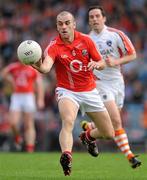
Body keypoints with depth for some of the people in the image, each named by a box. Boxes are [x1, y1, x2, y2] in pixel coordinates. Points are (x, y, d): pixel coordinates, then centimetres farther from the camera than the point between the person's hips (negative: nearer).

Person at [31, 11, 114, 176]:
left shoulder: (85, 40, -6)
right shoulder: (54, 46, -16)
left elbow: (102, 63, 3)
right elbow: (46, 67, -36)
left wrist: (96, 64, -22)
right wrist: (39, 66, -60)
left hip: (90, 91, 4)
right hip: (67, 92, -4)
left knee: (108, 133, 8)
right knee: (68, 122, -35)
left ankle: (89, 136, 40)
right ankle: (66, 156, -44)